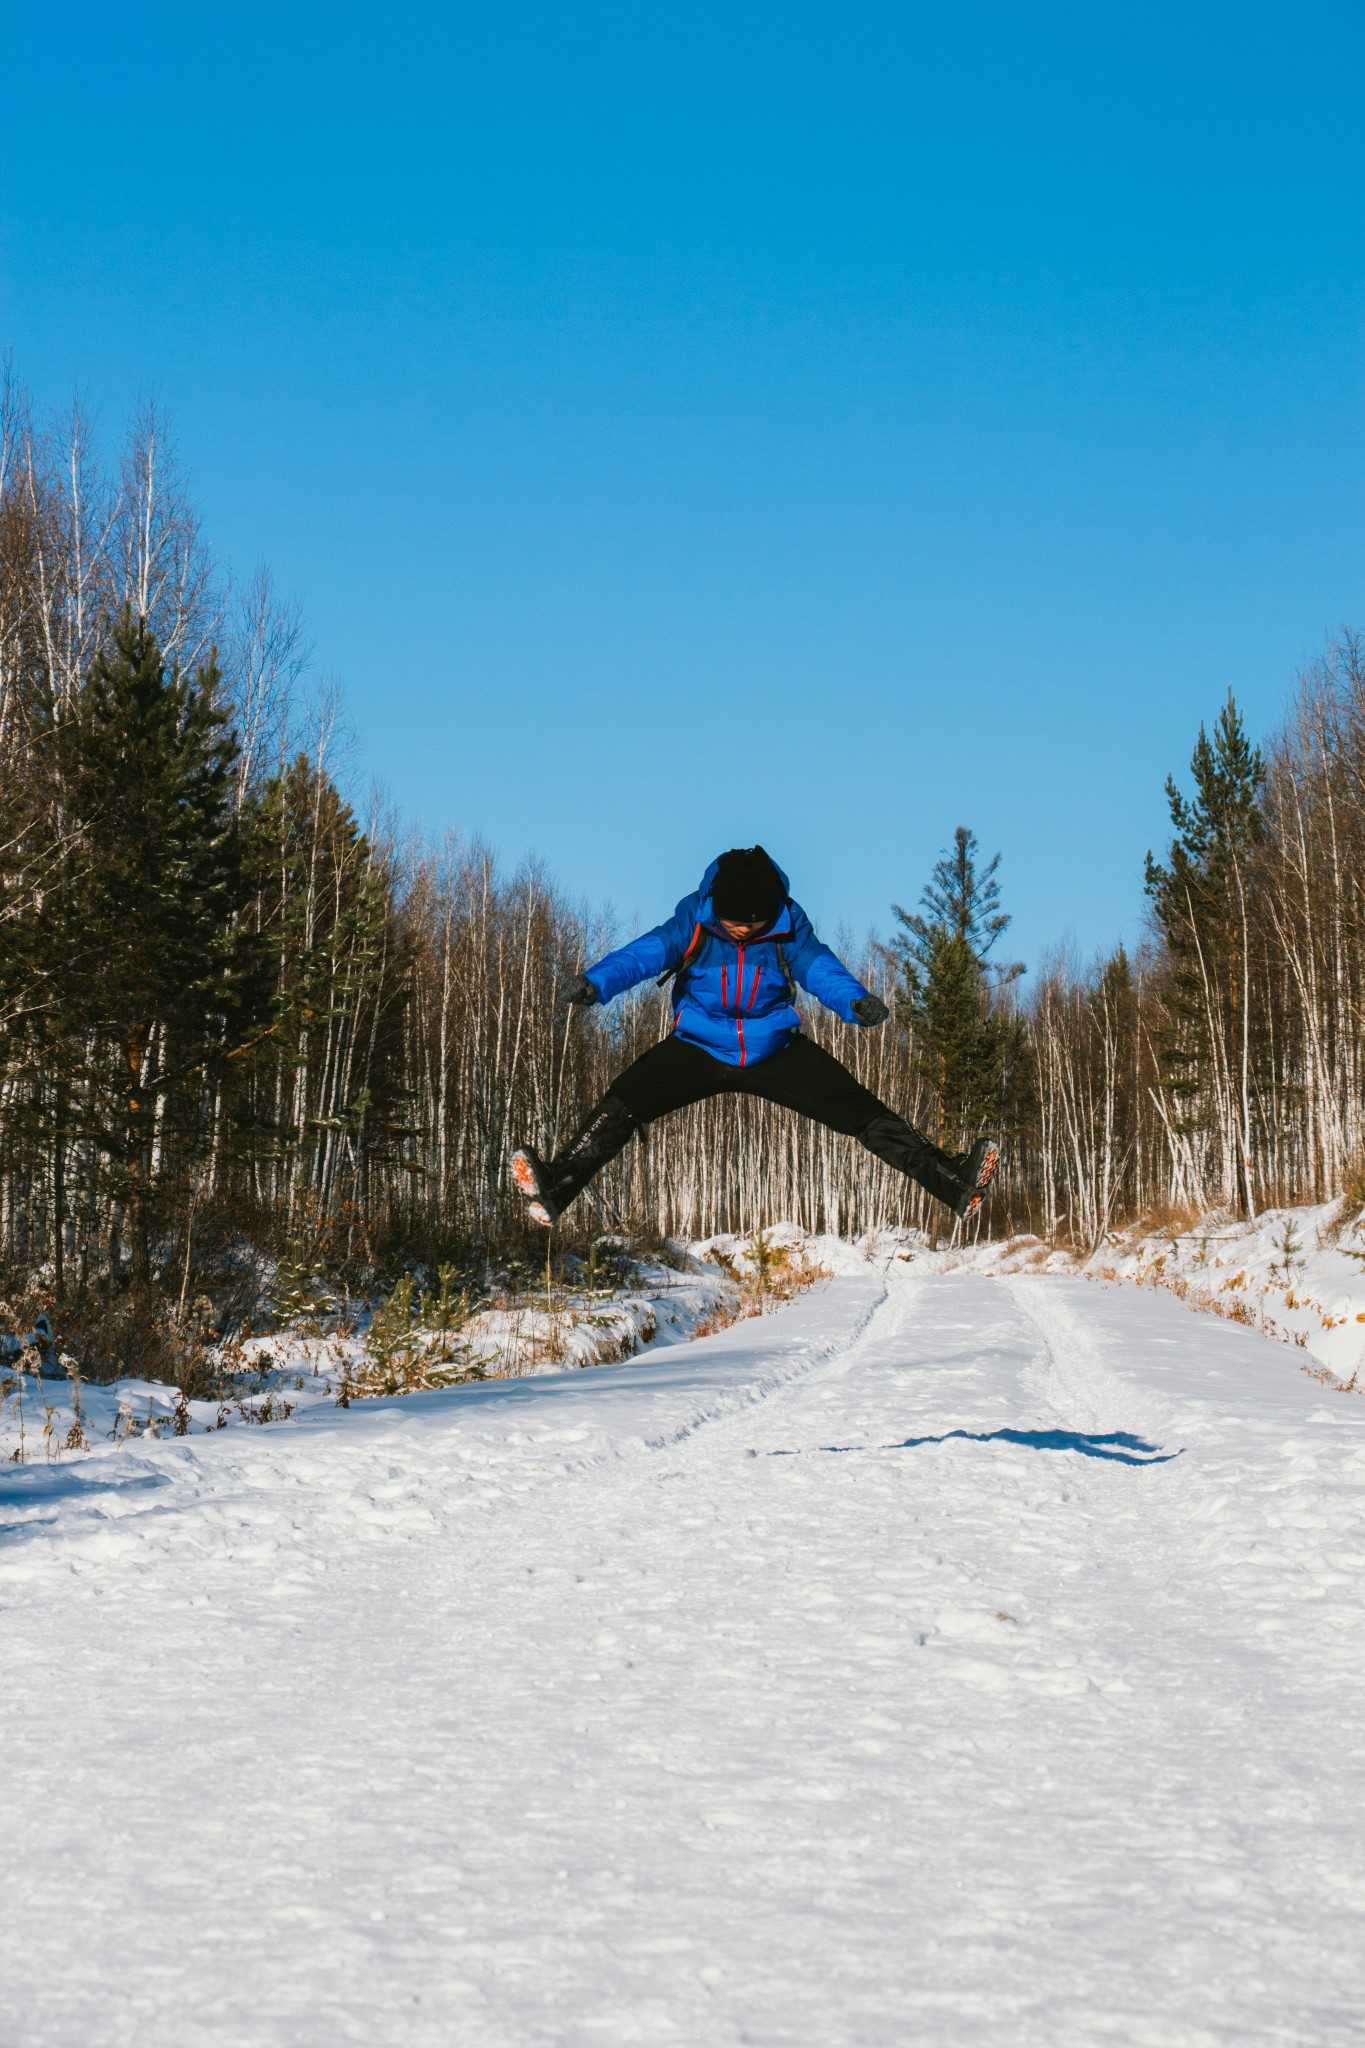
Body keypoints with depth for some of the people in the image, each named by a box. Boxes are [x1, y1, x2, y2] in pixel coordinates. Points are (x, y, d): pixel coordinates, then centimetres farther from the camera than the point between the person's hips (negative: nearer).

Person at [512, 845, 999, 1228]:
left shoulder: (789, 928, -10)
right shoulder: (694, 924, -13)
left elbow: (820, 968, -22)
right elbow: (645, 953, -25)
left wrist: (857, 1001, -44)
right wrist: (597, 982, -44)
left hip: (776, 1052, 0)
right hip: (699, 1049, 0)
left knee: (861, 1112, -10)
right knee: (622, 1105, -21)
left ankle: (954, 1182, -8)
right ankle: (555, 1188, -24)